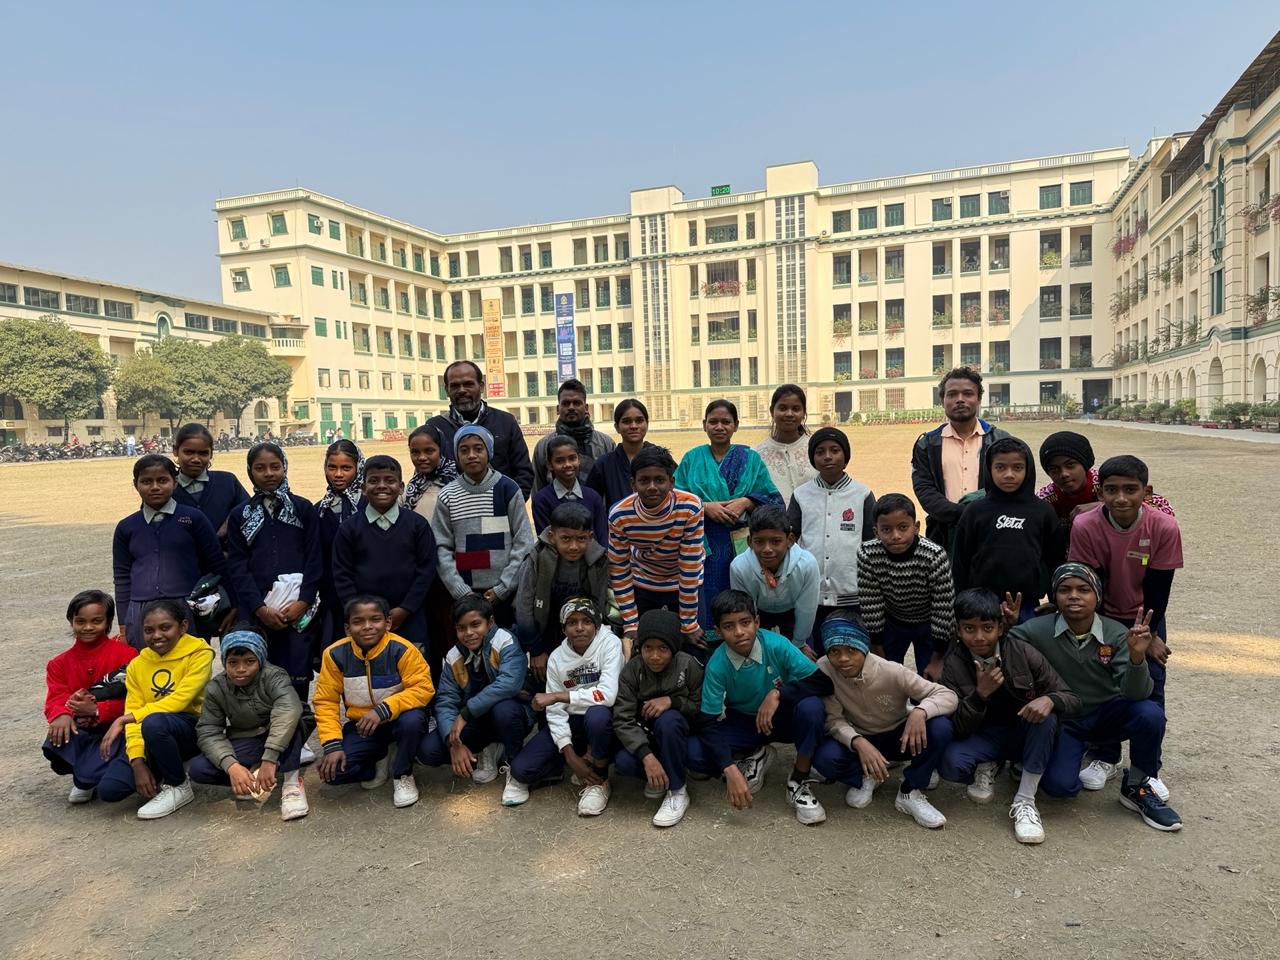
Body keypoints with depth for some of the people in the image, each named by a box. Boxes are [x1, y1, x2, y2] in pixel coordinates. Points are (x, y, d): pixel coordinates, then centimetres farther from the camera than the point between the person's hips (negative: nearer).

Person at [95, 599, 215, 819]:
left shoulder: (199, 653, -10)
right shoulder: (137, 665, 6)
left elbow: (179, 701, -20)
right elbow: (133, 714, -1)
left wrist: (125, 718, -23)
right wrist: (137, 762, -13)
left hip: (193, 728, -5)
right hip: (152, 740, 5)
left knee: (153, 723, -36)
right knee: (109, 789, -15)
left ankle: (179, 787, -11)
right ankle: (167, 771, 14)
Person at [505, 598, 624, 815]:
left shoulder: (610, 643, -16)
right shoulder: (557, 657, -3)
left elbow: (608, 695, -29)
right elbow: (555, 711, -6)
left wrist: (558, 696, -27)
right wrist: (570, 756, -18)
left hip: (603, 719, -3)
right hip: (570, 722, 3)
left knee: (597, 715, -39)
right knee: (522, 768, -18)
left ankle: (599, 780, -13)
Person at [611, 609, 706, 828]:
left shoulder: (689, 666, -18)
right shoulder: (632, 670, -17)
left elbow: (703, 708, -9)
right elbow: (622, 719, -23)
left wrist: (672, 700, -28)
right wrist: (647, 756, -37)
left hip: (680, 734, -1)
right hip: (647, 736, 1)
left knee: (668, 719, -36)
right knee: (623, 762, -30)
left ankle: (677, 791, -19)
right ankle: (658, 777, 2)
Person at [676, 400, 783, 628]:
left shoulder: (751, 459, 9)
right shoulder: (692, 459, 10)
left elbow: (774, 501, 4)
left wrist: (746, 502, -13)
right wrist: (704, 506, -13)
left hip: (742, 546, 0)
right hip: (703, 546, 0)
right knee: (705, 610, 1)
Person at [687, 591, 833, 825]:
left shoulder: (776, 645, -25)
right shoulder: (717, 665, -23)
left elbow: (824, 681, -26)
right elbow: (710, 723, -22)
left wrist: (777, 693, -36)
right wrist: (730, 771, -35)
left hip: (782, 718, -1)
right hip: (743, 723, 1)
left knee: (811, 706, -34)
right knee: (693, 753, -23)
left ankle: (799, 782, -12)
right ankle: (755, 758, 4)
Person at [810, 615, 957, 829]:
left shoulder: (891, 672, -27)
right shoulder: (824, 669, -24)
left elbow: (948, 696, -25)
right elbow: (833, 720, -20)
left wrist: (920, 711, -46)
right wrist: (858, 742, -40)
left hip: (899, 737, 0)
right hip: (858, 740, 0)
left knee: (940, 729, -29)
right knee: (824, 757, -31)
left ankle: (910, 793, -6)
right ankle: (864, 778, 5)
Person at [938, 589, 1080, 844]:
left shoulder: (1024, 653, -15)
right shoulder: (954, 665, -14)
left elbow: (1072, 699, -10)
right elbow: (958, 729, -16)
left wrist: (1049, 699, -35)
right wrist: (981, 693, -33)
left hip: (1023, 733, 1)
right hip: (983, 737, -1)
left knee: (1047, 715, -31)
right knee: (949, 763, -32)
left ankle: (1024, 801, -21)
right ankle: (986, 767, 5)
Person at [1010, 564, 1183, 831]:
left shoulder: (1116, 634, -14)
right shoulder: (1038, 630, -17)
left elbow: (1136, 694, -22)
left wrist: (1137, 655, -41)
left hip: (1105, 714, 2)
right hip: (1061, 720, -2)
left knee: (1150, 714, -29)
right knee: (1059, 785, -24)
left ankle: (1137, 787, -2)